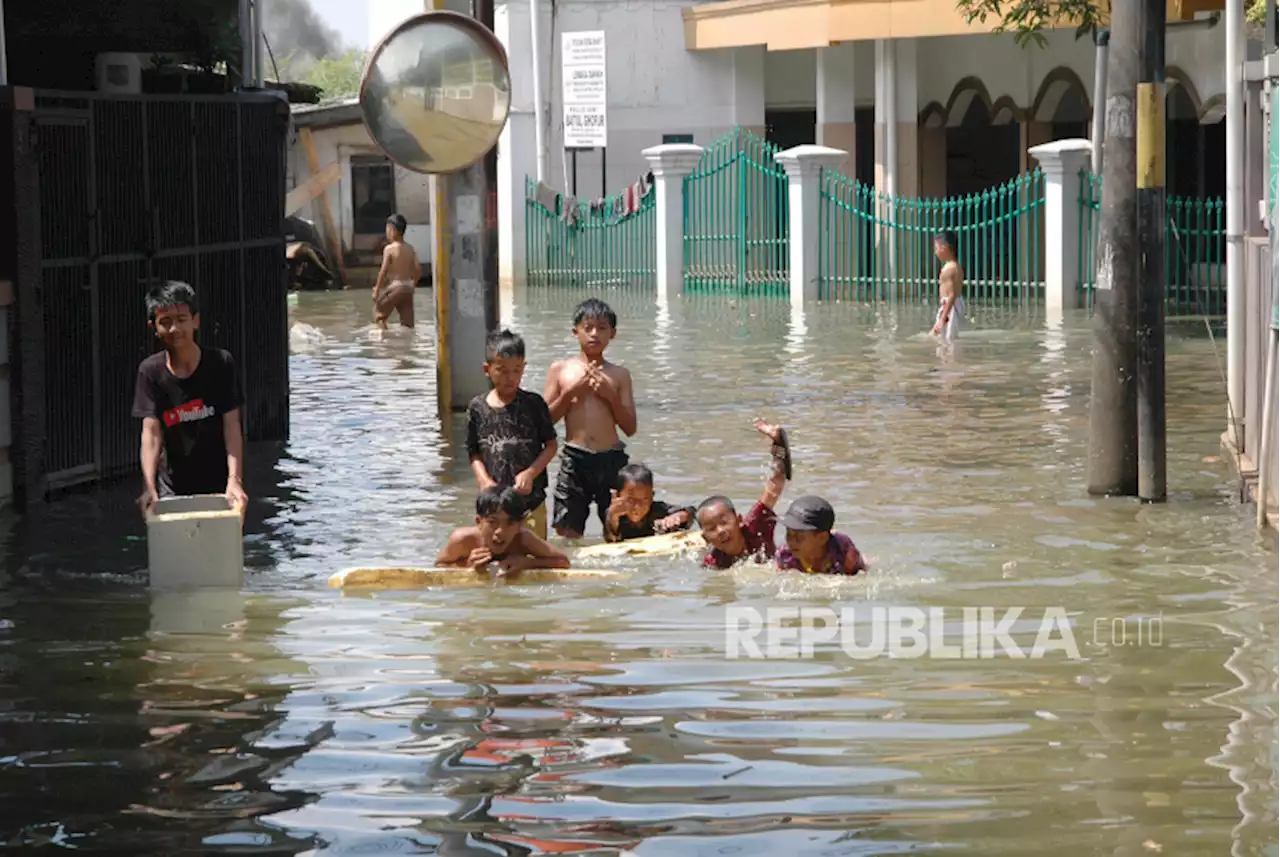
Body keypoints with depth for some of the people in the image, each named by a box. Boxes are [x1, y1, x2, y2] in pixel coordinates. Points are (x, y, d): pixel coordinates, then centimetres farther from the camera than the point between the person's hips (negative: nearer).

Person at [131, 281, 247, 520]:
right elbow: (151, 432, -13)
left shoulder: (221, 364, -9)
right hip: (173, 487, 1)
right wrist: (149, 488, -28)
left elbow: (232, 426, -13)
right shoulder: (151, 372, -6)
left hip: (218, 485, -1)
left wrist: (235, 481, -26)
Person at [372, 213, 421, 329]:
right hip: (407, 288, 6)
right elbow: (418, 270, 4)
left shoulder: (389, 249, -11)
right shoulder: (410, 249, 6)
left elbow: (384, 271, -13)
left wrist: (377, 289, -5)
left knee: (379, 313, 10)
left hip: (394, 288, -5)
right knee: (407, 321, 8)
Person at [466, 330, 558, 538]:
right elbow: (474, 453, 9)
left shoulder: (534, 404, -1)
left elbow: (551, 445, 3)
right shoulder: (478, 408, 4)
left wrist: (530, 473, -11)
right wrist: (484, 480, -8)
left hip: (530, 498, -1)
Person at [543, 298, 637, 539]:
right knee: (567, 533, -3)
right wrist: (571, 392, -9)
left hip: (611, 458, 1)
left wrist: (610, 395, -7)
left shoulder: (619, 375, 8)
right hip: (574, 459, -1)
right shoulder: (560, 370, 5)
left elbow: (630, 428, 5)